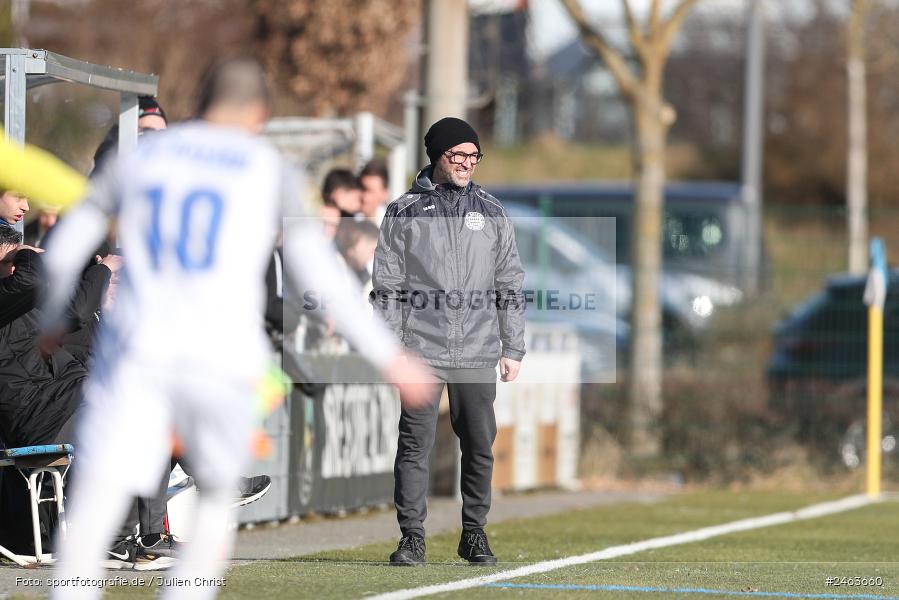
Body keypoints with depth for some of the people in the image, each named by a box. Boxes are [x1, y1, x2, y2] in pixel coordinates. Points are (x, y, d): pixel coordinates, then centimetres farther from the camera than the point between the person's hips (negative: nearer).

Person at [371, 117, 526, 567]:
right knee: (415, 445, -4)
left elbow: (510, 287, 13)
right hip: (422, 351, -2)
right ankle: (412, 538, 0)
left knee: (480, 446, 3)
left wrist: (513, 348, 7)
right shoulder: (403, 212, 5)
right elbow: (387, 285, 3)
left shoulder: (491, 212, 12)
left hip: (477, 354, 2)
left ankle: (474, 535, 14)